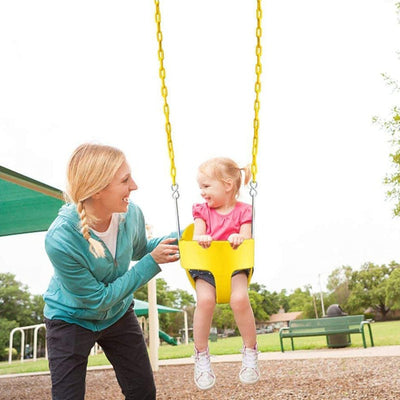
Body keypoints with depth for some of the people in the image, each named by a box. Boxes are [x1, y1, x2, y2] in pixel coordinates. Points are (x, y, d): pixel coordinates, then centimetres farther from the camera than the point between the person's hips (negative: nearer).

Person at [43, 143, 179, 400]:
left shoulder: (132, 214, -20)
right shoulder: (60, 240, -35)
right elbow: (98, 299, -25)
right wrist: (152, 262, -26)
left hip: (118, 314, 5)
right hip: (71, 319, -4)